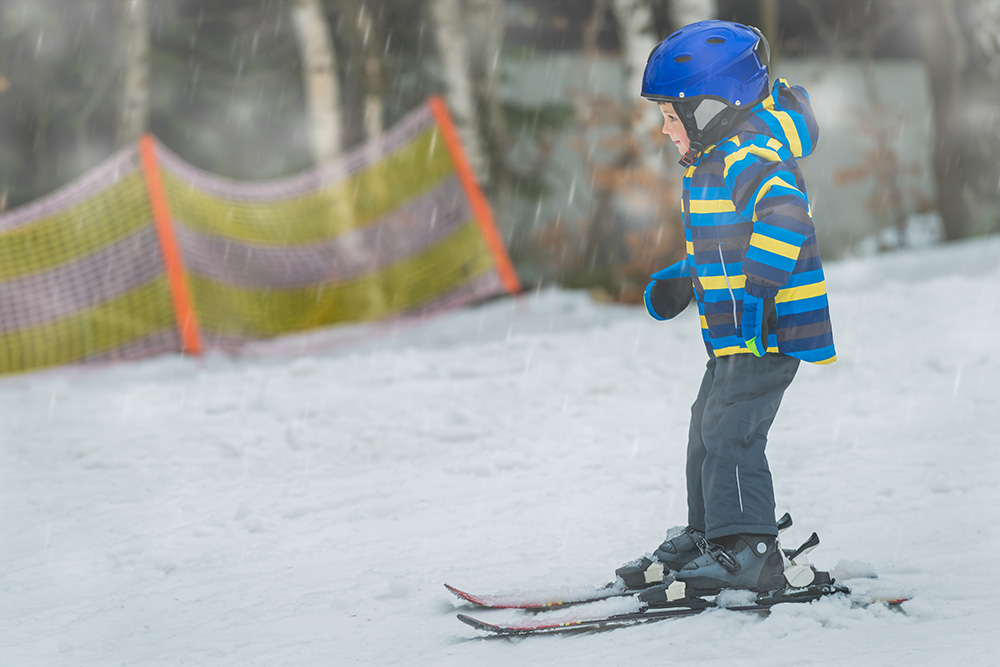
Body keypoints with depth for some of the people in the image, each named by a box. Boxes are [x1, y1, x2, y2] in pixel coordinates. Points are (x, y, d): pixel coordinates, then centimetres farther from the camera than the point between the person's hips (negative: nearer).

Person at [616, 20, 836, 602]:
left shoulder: (751, 160, -17)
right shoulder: (714, 163, 17)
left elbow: (786, 217, -35)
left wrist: (758, 291, -37)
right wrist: (682, 283, 23)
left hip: (768, 331, -11)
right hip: (734, 336, 11)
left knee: (729, 433, -15)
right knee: (709, 432, 18)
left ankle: (748, 551, -14)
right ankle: (708, 538, 29)